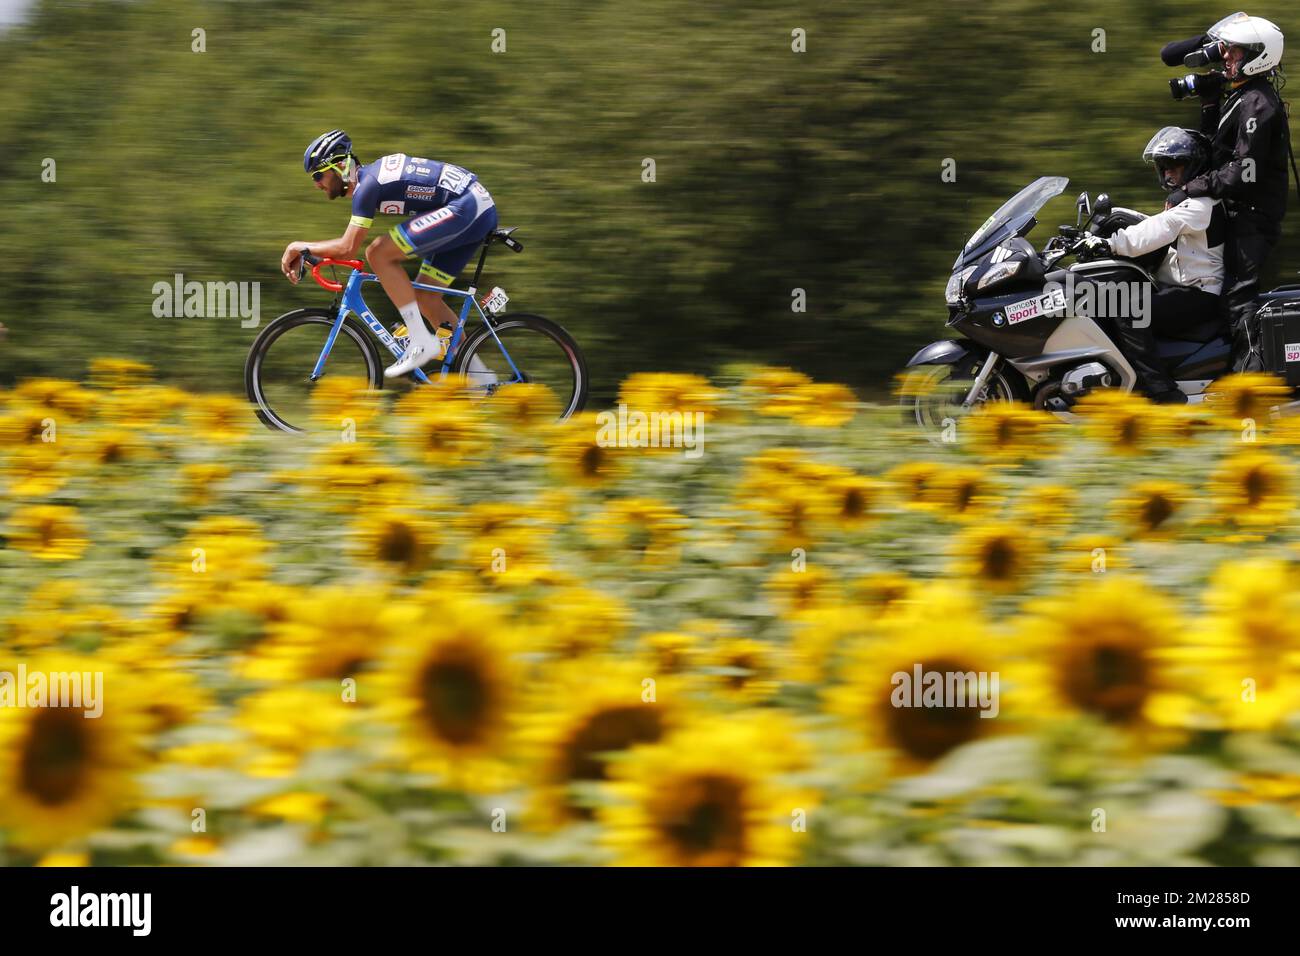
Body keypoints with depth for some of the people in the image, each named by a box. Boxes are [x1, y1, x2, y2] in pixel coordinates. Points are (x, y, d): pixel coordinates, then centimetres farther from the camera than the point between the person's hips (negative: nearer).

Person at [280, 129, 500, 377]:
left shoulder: (367, 184, -12)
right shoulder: (371, 174, 17)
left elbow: (347, 248, -16)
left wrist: (301, 247, -4)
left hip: (465, 208, -10)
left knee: (378, 253, -14)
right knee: (425, 297, 13)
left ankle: (422, 343, -12)